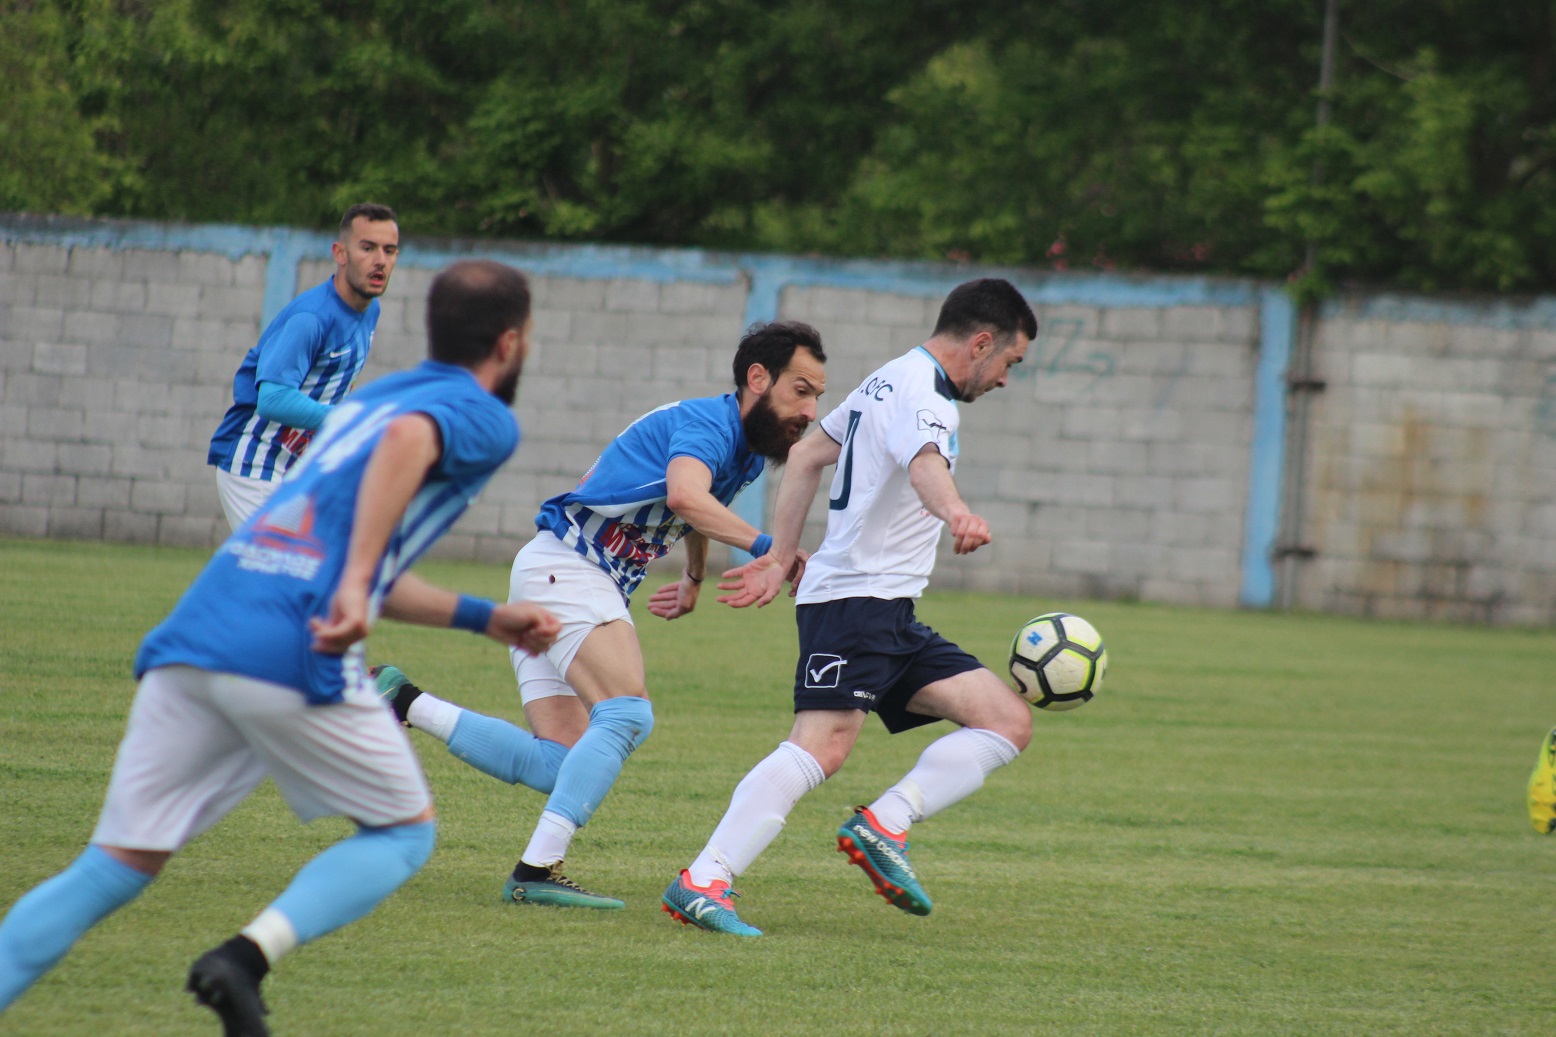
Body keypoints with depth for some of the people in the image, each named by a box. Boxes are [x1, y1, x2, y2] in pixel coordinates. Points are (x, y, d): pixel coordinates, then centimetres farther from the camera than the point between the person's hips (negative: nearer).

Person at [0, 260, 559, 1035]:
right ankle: (247, 958, -10)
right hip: (290, 656, -6)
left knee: (116, 868, 8)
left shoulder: (363, 401, 31)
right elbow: (410, 440, -18)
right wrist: (356, 584, -27)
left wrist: (483, 617, 44)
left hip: (191, 635, 6)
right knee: (403, 832, 13)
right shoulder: (484, 418, 7)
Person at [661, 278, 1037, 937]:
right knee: (823, 746, -26)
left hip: (890, 619, 10)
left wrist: (781, 557, 28)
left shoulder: (890, 382, 20)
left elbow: (808, 454, 27)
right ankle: (702, 883, -30)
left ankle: (882, 827, -8)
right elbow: (925, 465, -35)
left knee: (1009, 722, 2)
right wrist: (957, 514, -56)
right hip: (853, 602, -10)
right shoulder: (924, 399, -12)